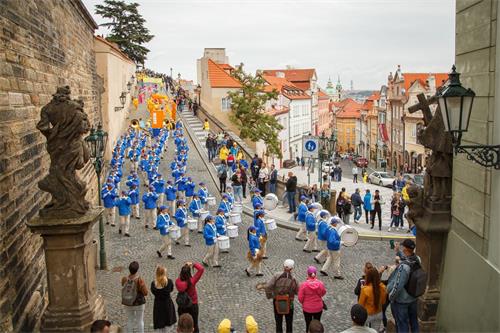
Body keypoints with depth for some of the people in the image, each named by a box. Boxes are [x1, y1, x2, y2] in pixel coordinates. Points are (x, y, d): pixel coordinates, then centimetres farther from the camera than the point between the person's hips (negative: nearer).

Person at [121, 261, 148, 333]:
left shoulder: (124, 279, -14)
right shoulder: (139, 280, -24)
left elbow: (123, 289, 4)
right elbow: (145, 293, -18)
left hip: (127, 303, 3)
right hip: (139, 303, -3)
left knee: (129, 320, 18)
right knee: (140, 321, 13)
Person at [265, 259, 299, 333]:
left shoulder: (277, 276, -15)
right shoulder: (293, 280, -13)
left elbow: (268, 287, -23)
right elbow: (297, 291, -7)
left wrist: (269, 296, -8)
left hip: (277, 303, 0)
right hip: (289, 304, 0)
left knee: (278, 323, 15)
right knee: (289, 323, 18)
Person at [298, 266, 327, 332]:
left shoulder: (303, 284, -20)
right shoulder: (320, 284, -16)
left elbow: (300, 298, -13)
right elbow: (323, 293, 4)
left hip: (307, 309, -1)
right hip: (318, 308, 1)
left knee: (308, 325, 15)